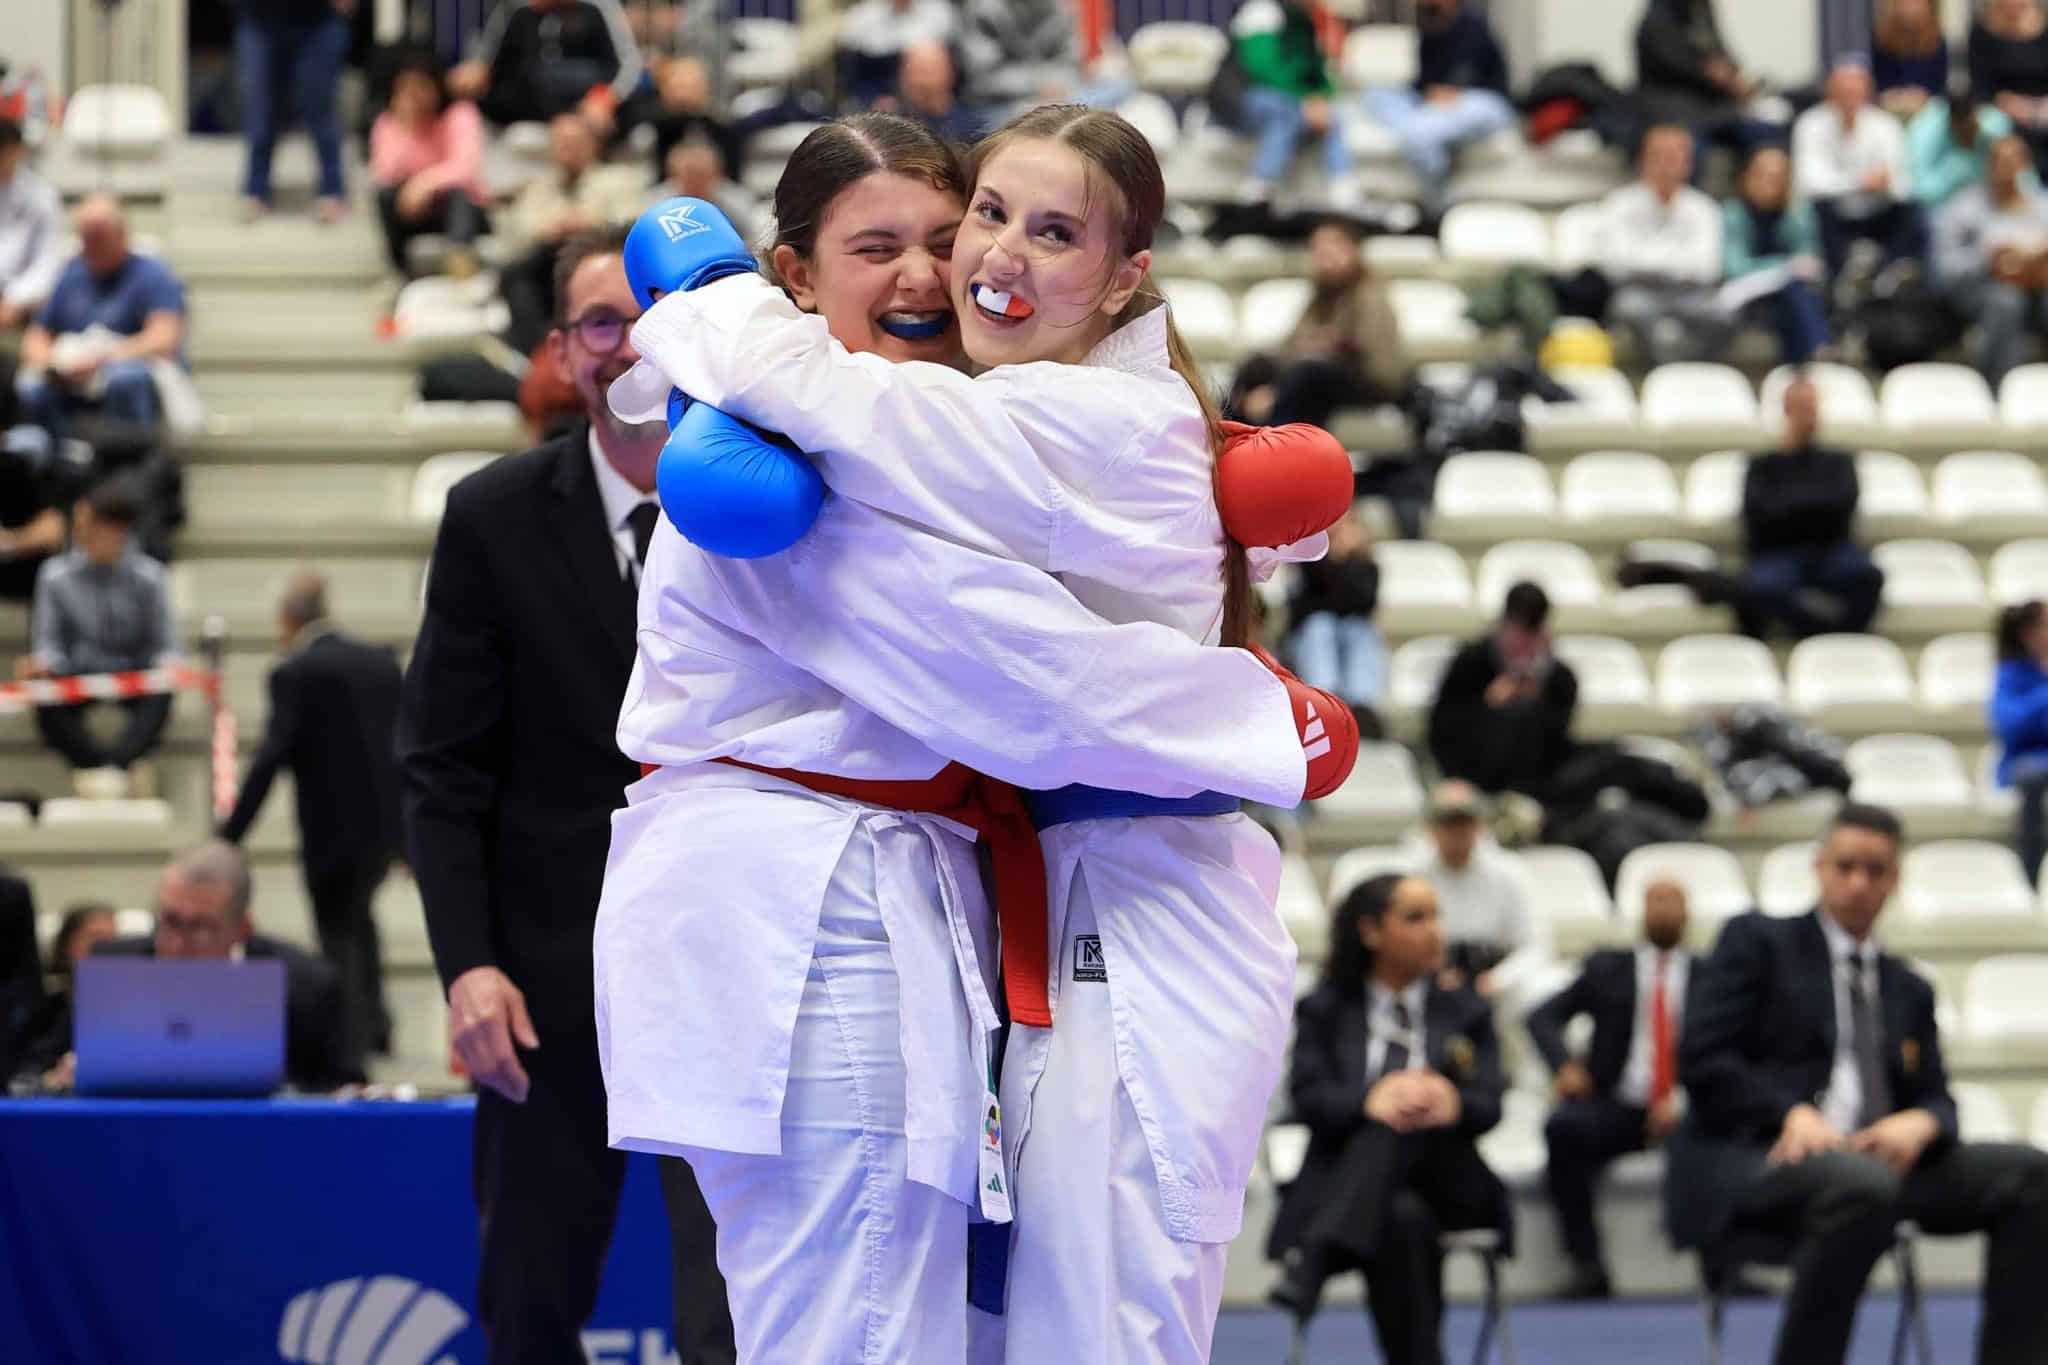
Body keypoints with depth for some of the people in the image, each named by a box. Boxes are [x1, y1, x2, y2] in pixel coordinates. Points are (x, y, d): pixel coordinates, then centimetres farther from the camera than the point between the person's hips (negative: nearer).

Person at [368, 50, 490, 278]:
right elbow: (385, 175, -20)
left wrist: (426, 182, -47)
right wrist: (405, 129, -27)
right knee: (387, 193, -28)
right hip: (416, 211, 3)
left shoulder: (460, 115, -13)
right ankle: (397, 268, -17)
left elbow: (466, 168, -30)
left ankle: (461, 258, -57)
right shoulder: (388, 124, -4)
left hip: (464, 207, -3)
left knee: (456, 191, -36)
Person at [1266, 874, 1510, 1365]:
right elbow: (1309, 1098, -5)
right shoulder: (1323, 1011, 13)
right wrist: (1372, 1099, -28)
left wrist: (1452, 1101, -27)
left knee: (1405, 1122, -34)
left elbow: (1489, 1105, 0)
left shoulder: (1464, 1011, 16)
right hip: (1343, 1185, -1)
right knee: (1403, 1218, -38)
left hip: (1447, 1185, 1)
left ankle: (1313, 1260, -51)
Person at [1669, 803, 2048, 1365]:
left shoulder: (1909, 990, 27)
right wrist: (1792, 1113, -16)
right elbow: (1701, 1057, -1)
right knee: (1861, 1188, -40)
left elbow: (1935, 1100, 20)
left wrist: (1919, 1123, -7)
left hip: (1873, 1158, 5)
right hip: (1753, 1158, -5)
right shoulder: (1756, 941, 11)